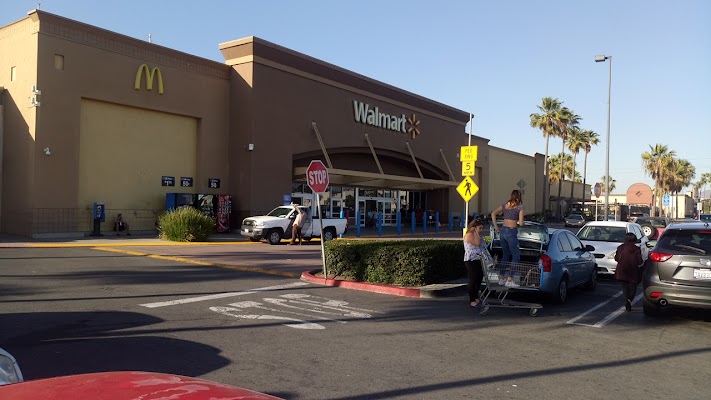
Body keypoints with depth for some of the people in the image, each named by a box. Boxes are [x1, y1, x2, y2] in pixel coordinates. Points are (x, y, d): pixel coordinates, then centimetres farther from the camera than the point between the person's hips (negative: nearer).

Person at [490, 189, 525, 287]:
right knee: (516, 256, 4)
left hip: (503, 231, 6)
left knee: (505, 255, 18)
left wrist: (495, 226, 13)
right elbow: (521, 223, -9)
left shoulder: (505, 205, 10)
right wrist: (523, 223, 14)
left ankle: (501, 278, 22)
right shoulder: (520, 207, -5)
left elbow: (493, 213, 11)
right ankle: (509, 280, 0)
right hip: (511, 232, -6)